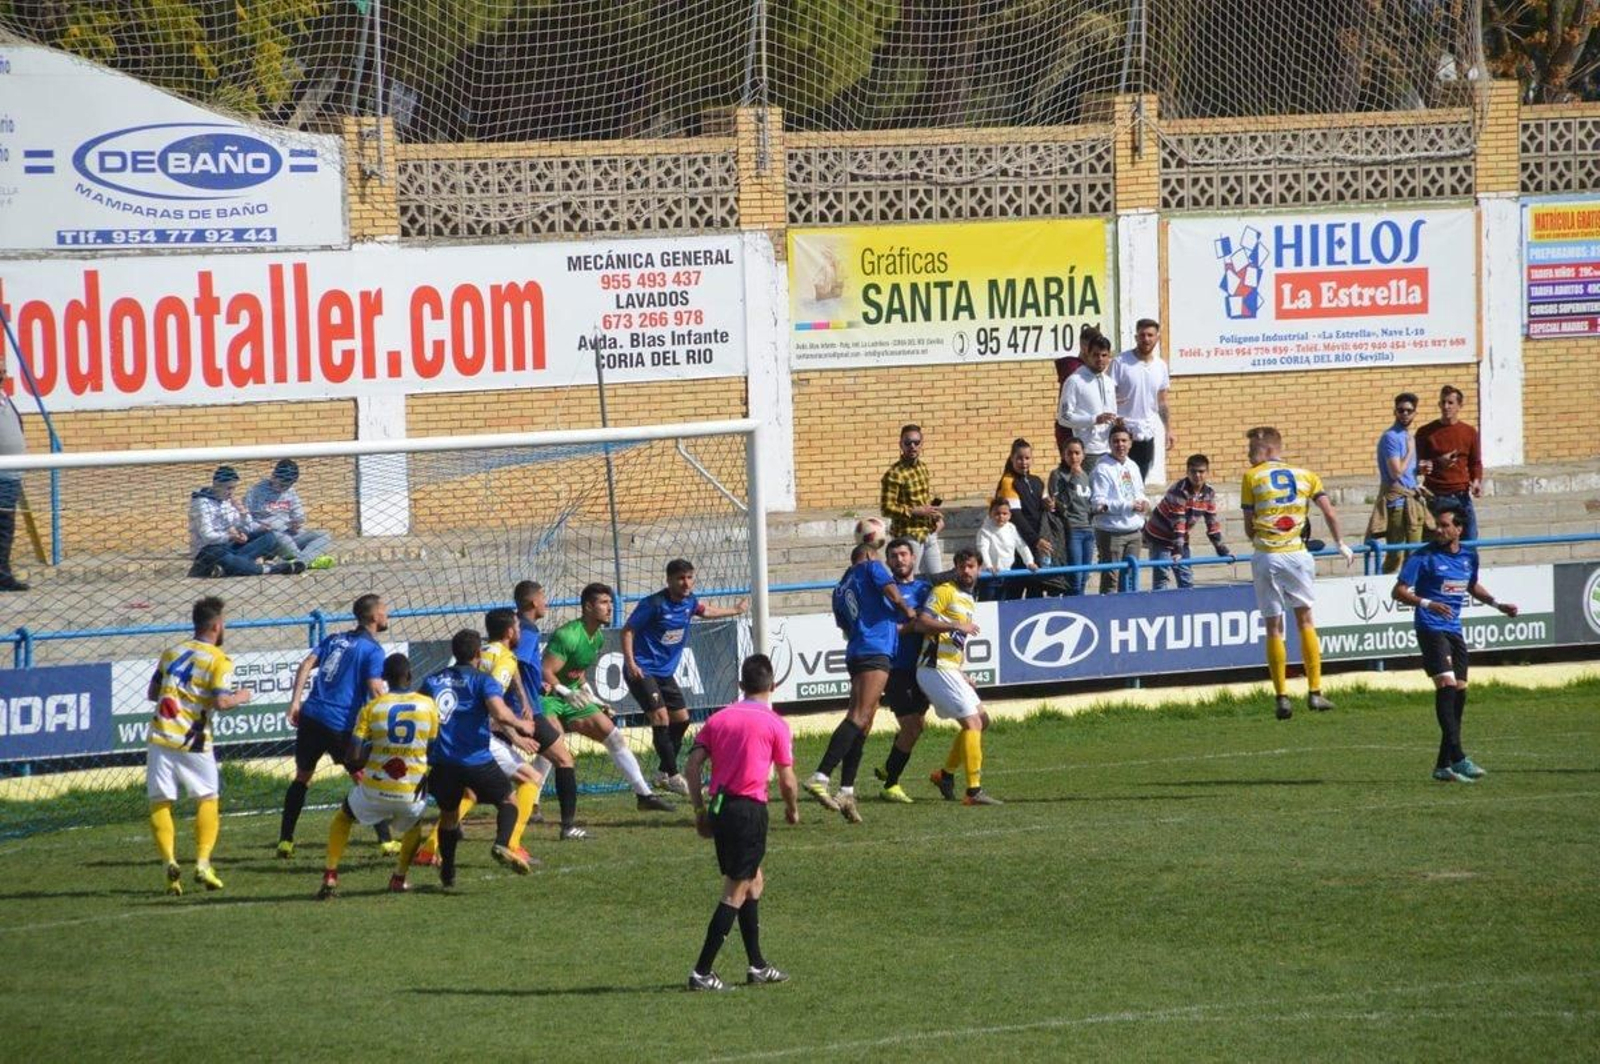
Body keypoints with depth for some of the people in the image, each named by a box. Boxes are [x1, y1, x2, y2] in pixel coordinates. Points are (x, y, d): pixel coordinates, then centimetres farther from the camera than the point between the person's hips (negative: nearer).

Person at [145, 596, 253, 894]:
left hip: (161, 736, 3)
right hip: (193, 742, -3)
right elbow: (221, 702, -15)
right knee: (207, 800, 13)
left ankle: (170, 861, -14)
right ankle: (203, 862, -1)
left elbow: (152, 693, 18)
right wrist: (240, 698, 5)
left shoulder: (171, 653, 13)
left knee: (160, 803, 5)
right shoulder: (218, 660, -3)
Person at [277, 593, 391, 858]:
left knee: (302, 777, 17)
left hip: (311, 716, 5)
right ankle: (386, 841, 5)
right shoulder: (372, 650, -2)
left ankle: (285, 841, 16)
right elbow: (375, 690, -13)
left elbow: (306, 665, 7)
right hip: (341, 725, -5)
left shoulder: (335, 639, 17)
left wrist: (295, 702, 3)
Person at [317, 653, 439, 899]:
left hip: (374, 789, -1)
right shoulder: (428, 706, -3)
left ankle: (330, 877, 15)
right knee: (414, 824, 36)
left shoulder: (372, 708, -6)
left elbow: (353, 756, -10)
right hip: (412, 793, 1)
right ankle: (400, 877, 28)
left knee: (344, 816, 28)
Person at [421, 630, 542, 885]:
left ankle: (447, 874, 23)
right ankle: (502, 844, -14)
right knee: (508, 801, 13)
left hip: (440, 761, 4)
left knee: (448, 814, 22)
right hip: (475, 758, -4)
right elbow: (500, 713, -18)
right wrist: (521, 726, 1)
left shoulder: (433, 680, 13)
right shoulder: (481, 680, -2)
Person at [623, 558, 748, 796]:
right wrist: (630, 662, -26)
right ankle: (672, 776, -15)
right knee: (660, 717, -18)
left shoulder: (689, 602, 4)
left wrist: (735, 610, 42)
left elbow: (704, 611, 29)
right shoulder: (654, 604, -19)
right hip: (642, 671, -9)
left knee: (681, 718, 12)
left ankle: (664, 774, 26)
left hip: (665, 671, 9)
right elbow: (627, 630, -15)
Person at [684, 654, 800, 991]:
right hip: (750, 809, -6)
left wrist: (700, 809, 9)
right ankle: (702, 972, -9)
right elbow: (787, 780, -1)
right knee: (736, 892, -2)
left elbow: (694, 763, 4)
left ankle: (757, 965, 26)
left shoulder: (718, 719, 12)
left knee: (754, 880, 22)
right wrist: (793, 810, 18)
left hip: (719, 808, 6)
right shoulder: (775, 724, -1)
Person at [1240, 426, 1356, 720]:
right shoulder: (1305, 475, 10)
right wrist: (1340, 545, 15)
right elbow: (1329, 512, 3)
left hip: (1266, 556, -2)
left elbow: (1249, 524, 2)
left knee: (1273, 627, 3)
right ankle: (1314, 693, 7)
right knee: (1305, 619, 12)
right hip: (1297, 553, 2)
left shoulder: (1251, 477, 3)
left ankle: (1282, 697, 0)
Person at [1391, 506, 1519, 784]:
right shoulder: (1424, 557, -8)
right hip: (1430, 628, -7)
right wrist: (1427, 603, -26)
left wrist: (1496, 604, 19)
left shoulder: (1469, 557, 10)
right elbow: (1399, 591, -10)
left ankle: (1444, 765, 12)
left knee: (1459, 693, 5)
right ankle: (1457, 758, -27)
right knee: (1446, 684, -21)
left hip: (1454, 630, 7)